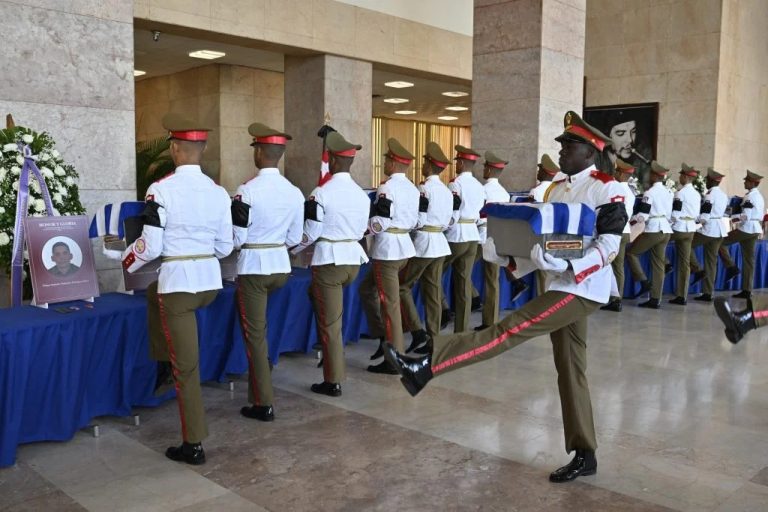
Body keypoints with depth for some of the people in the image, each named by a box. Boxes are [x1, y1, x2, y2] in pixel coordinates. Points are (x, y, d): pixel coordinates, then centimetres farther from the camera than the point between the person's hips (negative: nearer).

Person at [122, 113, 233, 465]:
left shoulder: (161, 190, -13)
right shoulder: (219, 192, 3)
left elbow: (150, 247, -12)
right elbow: (225, 247, 8)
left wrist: (126, 261, 9)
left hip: (178, 280, -6)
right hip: (210, 280, 6)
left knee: (186, 366, 5)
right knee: (154, 293, 36)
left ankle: (194, 445, 16)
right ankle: (164, 366, 36)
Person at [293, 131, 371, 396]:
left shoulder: (321, 192, -13)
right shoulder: (362, 193, 6)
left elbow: (310, 232, -10)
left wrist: (290, 248, 7)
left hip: (329, 259, -7)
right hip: (354, 258, 7)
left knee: (330, 323, 2)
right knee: (317, 294, 29)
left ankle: (333, 381, 11)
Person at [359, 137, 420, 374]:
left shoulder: (387, 188, -15)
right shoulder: (413, 189, 10)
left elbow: (379, 224, -19)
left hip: (387, 249, -9)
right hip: (405, 246, 9)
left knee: (389, 304, -1)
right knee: (367, 289, 22)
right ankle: (384, 335, 22)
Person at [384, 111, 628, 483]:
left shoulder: (606, 189, -9)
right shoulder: (556, 189, 15)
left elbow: (609, 246, -16)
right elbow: (544, 240, 16)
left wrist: (574, 269, -29)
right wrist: (515, 263, 0)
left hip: (583, 289, -9)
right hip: (562, 286, 9)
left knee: (510, 329, -18)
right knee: (570, 369, 10)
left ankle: (425, 366, -24)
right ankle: (584, 454, 19)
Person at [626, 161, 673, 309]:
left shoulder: (650, 193, -11)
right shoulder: (668, 192, 13)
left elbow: (643, 216, -14)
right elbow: (670, 214, 17)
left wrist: (630, 219, 1)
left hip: (653, 230, -8)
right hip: (665, 230, 8)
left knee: (631, 252, 8)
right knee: (658, 264, 7)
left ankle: (644, 282, -1)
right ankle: (655, 299, 8)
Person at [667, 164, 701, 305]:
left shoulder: (681, 192, -11)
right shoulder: (697, 194, 12)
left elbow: (675, 214, -14)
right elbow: (697, 214, 16)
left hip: (679, 228, -7)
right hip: (690, 229, 7)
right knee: (685, 262, 6)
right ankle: (682, 296, 8)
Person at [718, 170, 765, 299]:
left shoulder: (749, 196, -13)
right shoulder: (760, 196, 17)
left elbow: (745, 216, -20)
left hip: (747, 228, -9)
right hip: (756, 229, 9)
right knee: (749, 259, 8)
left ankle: (731, 267, -2)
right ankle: (747, 290, 9)